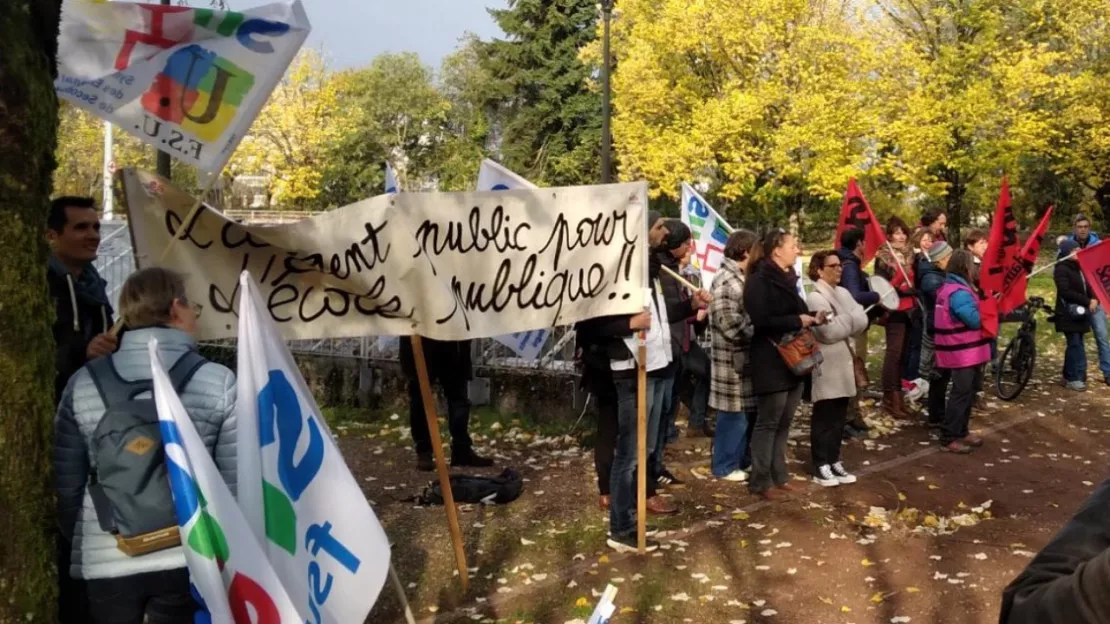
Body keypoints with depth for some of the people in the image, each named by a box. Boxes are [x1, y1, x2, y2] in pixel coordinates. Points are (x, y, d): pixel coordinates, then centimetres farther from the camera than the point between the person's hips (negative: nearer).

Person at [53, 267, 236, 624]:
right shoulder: (219, 382, -6)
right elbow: (235, 481, -6)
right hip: (188, 558, -2)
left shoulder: (83, 384, 1)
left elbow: (66, 483, 6)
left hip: (106, 563, 2)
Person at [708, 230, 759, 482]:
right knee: (734, 414, 0)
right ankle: (725, 466, 11)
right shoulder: (726, 281, -17)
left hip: (745, 356, 10)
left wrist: (755, 329, 7)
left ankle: (743, 460, 28)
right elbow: (730, 323, -23)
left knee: (748, 412, 16)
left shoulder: (740, 278, 14)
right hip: (733, 359, -10)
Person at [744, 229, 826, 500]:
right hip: (771, 361, -9)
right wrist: (798, 320, -17)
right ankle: (760, 481, 6)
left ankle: (778, 476, 22)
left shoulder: (786, 278, 15)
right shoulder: (760, 280, -13)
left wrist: (812, 318, 4)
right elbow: (762, 321, -22)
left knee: (784, 422, 13)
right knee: (768, 422, -2)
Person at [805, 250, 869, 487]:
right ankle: (821, 466, 6)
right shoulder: (815, 297, -11)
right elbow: (830, 332, -20)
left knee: (838, 418, 12)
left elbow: (862, 321, 4)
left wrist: (844, 322, -13)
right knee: (824, 419, -1)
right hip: (826, 367, -8)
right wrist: (850, 319, -6)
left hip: (844, 365, 8)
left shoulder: (843, 293, 14)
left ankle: (834, 461, 21)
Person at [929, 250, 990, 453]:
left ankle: (961, 431, 28)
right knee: (962, 394, -6)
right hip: (963, 353, -11)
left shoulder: (949, 287, 12)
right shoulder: (959, 293, -22)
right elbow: (976, 320, -22)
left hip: (961, 351, 11)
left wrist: (982, 305, 4)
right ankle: (948, 438, -2)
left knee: (966, 392, 18)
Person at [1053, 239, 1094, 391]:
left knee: (1074, 345, 9)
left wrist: (1094, 299, -6)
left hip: (1080, 312, 8)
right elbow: (1065, 292, -19)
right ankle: (1074, 377, -3)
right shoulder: (1061, 269, -10)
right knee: (1075, 345, -8)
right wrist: (1087, 301, -18)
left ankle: (1069, 377, 16)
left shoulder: (1079, 268, 14)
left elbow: (1087, 287, 15)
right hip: (1068, 313, -7)